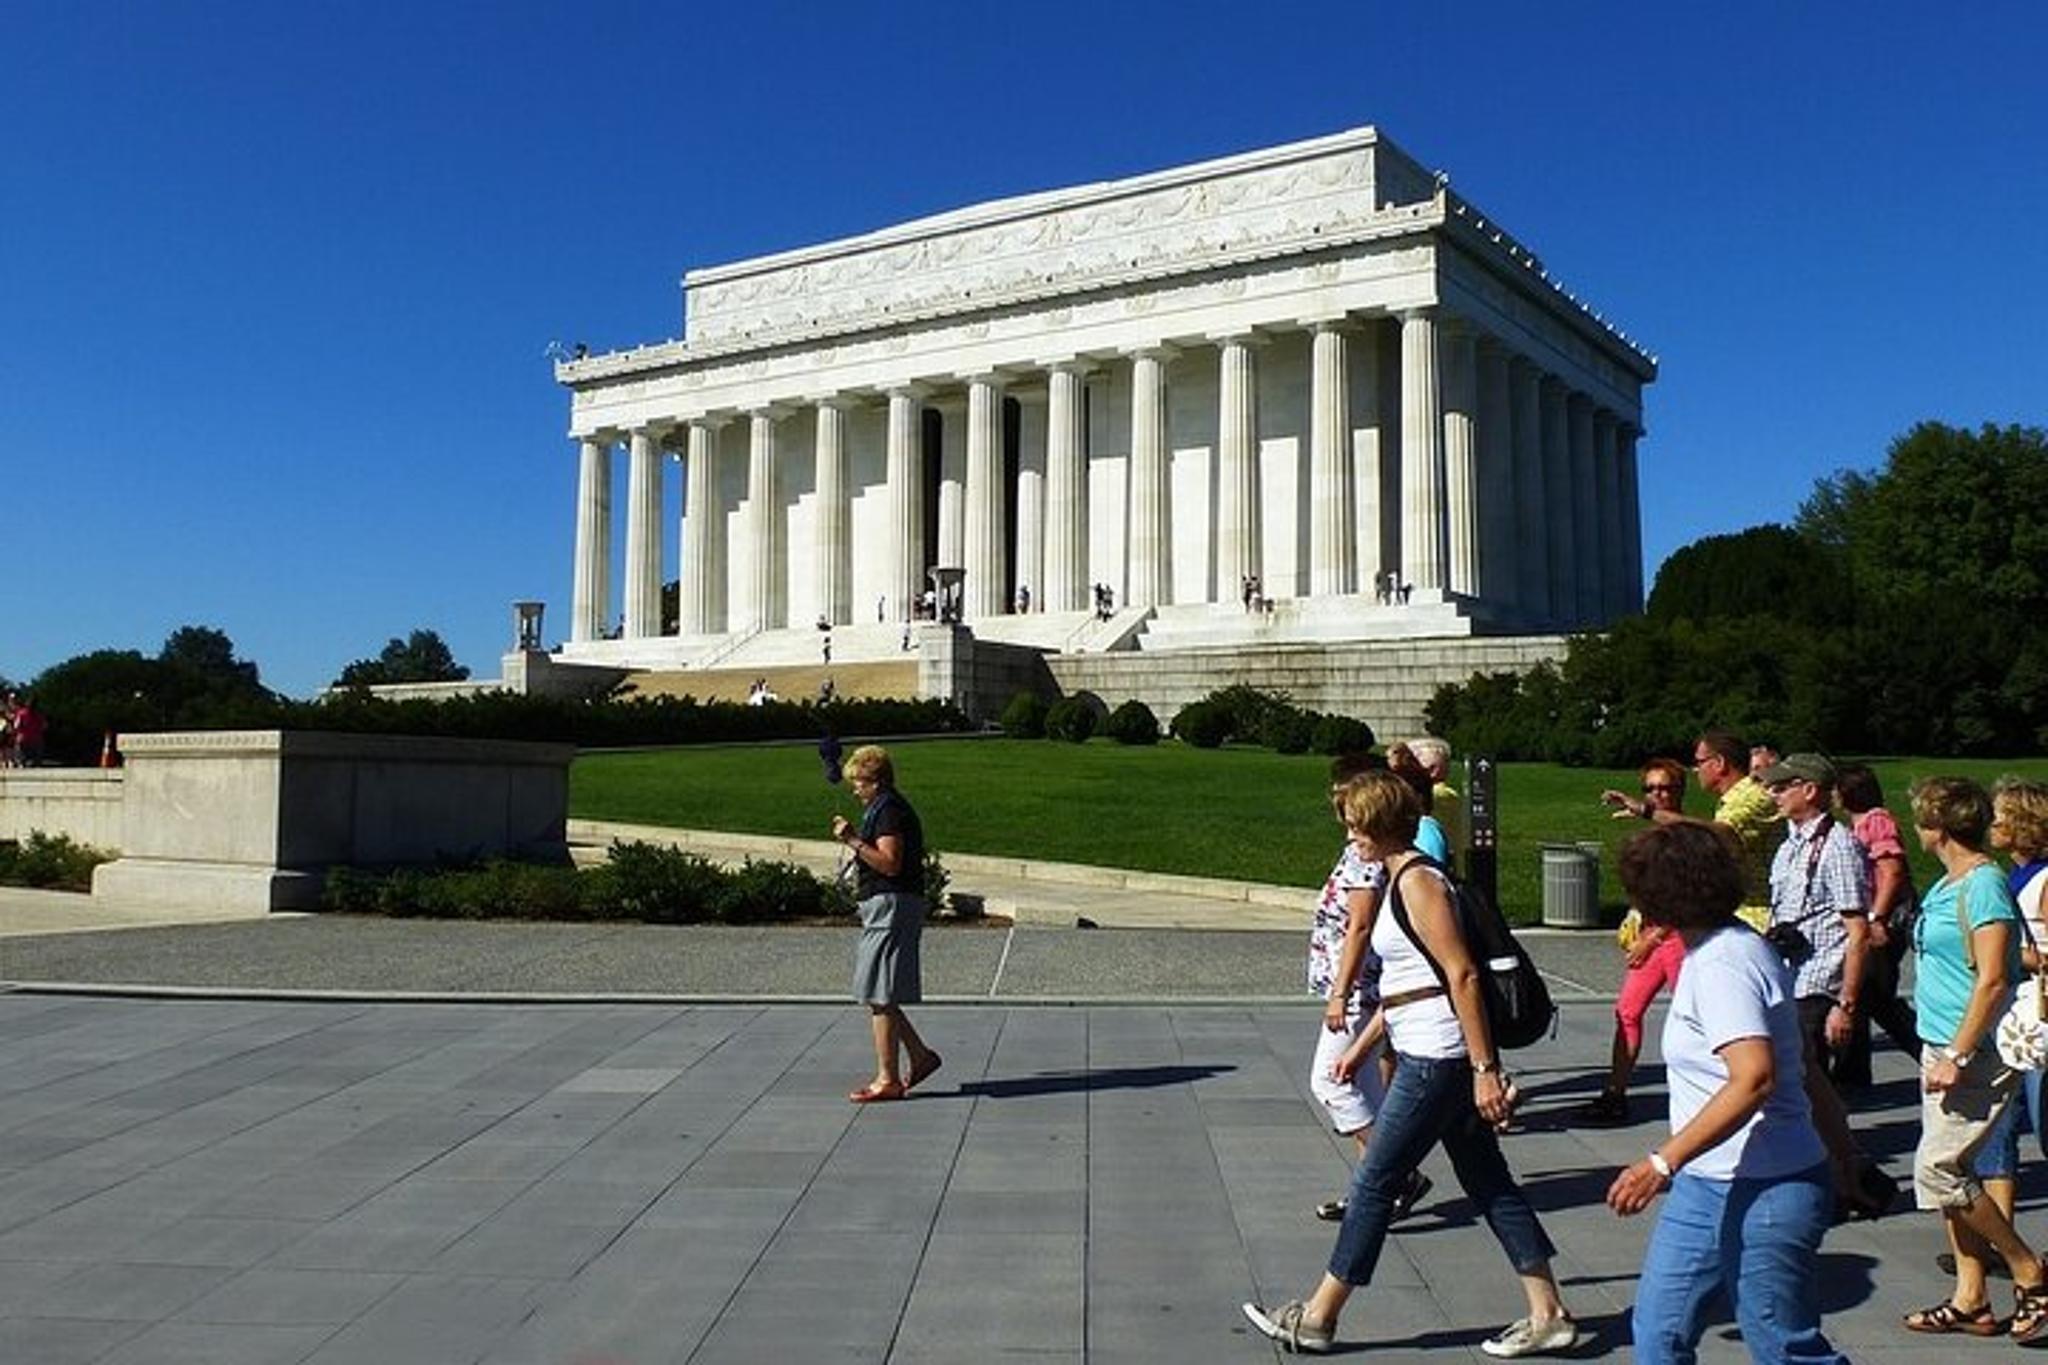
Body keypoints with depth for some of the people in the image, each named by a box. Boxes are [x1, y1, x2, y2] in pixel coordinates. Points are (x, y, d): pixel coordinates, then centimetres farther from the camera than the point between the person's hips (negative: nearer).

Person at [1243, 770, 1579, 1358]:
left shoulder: (1417, 882, -15)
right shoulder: (1403, 878, 15)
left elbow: (1462, 975, -21)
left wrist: (1484, 1069, -23)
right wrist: (1363, 1046, 26)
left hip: (1435, 1060, -10)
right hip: (1436, 1058, 10)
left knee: (1374, 1183, 0)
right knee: (1489, 1184, 13)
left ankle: (1316, 1318, 11)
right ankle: (1548, 1315, 19)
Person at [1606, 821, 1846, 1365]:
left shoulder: (1721, 965, -21)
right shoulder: (1722, 948, 10)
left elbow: (1755, 1078, -33)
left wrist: (1664, 1161, -34)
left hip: (1761, 1192, -10)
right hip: (1706, 1186, 10)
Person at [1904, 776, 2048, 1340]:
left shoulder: (1984, 885, -16)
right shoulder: (1948, 884, 12)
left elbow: (1993, 981, -22)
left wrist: (1957, 1056, -22)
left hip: (1977, 1052, -9)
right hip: (1943, 1047, 9)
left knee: (1937, 1171, -9)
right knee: (1949, 1172, 10)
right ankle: (1971, 1300, 17)